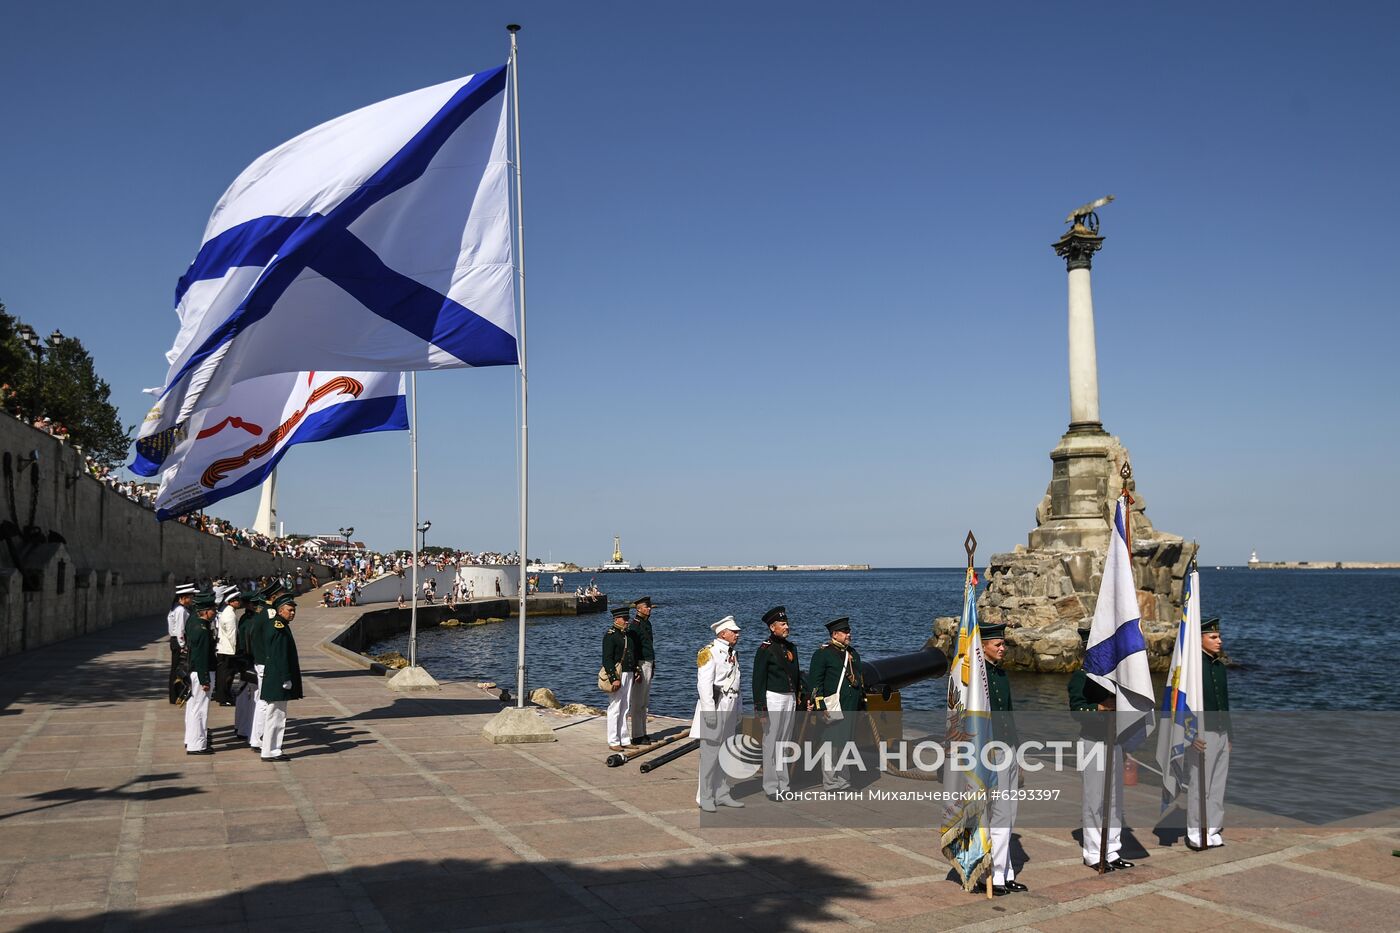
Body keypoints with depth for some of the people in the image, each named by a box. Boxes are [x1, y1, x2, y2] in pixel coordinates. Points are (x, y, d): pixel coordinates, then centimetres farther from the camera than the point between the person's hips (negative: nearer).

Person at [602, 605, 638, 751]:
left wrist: (635, 671, 15)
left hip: (629, 675, 8)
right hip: (616, 675, -8)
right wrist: (614, 678, -22)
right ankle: (613, 742, 3)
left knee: (626, 709, 12)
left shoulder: (629, 635, 15)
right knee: (615, 709, -3)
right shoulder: (610, 636, -11)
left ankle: (625, 739, 18)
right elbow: (607, 659, -17)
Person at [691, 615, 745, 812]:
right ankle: (704, 798, 2)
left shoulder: (732, 653, 16)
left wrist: (739, 709, 18)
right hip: (716, 706, -9)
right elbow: (704, 684, -17)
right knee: (710, 754, -6)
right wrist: (709, 711, -22)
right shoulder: (709, 652, -10)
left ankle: (722, 794, 23)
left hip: (730, 708, 9)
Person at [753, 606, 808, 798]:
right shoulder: (765, 649, -10)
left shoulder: (791, 647, 12)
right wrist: (760, 707, -16)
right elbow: (758, 680, -12)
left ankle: (783, 784, 20)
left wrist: (801, 696, 13)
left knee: (785, 743, 13)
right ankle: (771, 787, 6)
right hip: (774, 699, -7)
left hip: (791, 699, 7)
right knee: (771, 743, -1)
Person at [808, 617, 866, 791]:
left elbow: (860, 679, 26)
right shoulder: (822, 654, -7)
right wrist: (820, 707, -16)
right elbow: (814, 682, -10)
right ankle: (829, 783, 2)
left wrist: (862, 704, 22)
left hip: (851, 709, 8)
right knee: (831, 745, -5)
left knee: (846, 744, 12)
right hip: (833, 707, -8)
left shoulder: (853, 653, 18)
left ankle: (842, 780, 21)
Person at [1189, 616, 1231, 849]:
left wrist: (1230, 734, 20)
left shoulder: (1219, 665, 13)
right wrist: (1192, 734, -21)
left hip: (1222, 734, 8)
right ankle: (1195, 834, 6)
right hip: (1203, 734, -8)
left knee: (1218, 784, 11)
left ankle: (1212, 830, 19)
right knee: (1199, 785, -2)